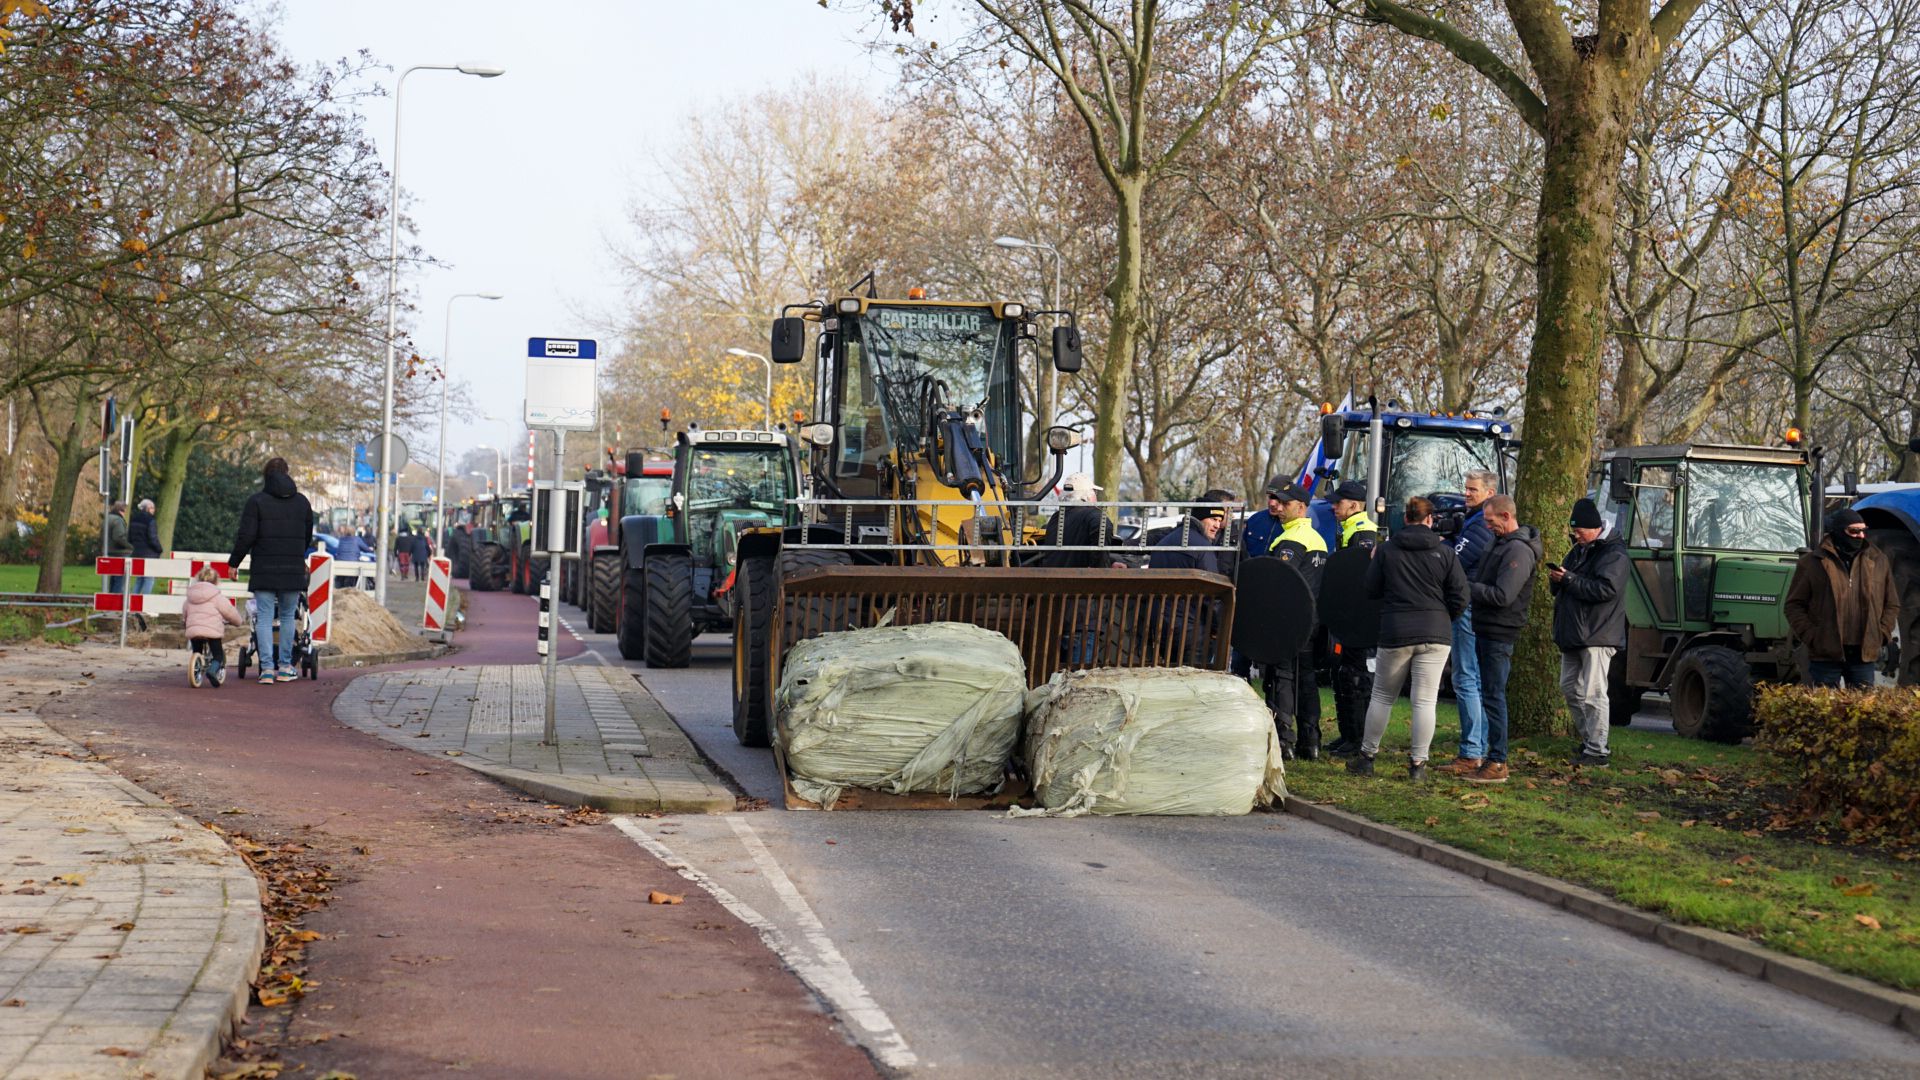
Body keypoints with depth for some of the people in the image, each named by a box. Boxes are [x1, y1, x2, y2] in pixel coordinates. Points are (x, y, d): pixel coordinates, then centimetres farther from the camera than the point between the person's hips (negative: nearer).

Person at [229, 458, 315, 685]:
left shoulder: (256, 501, -3)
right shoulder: (301, 501, 9)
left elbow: (246, 536, -8)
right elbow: (308, 535, 19)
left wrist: (234, 562, 2)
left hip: (264, 570, -3)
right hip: (293, 570, 3)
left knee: (264, 618, 0)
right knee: (287, 617, 11)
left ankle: (267, 668, -6)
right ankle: (285, 667, 11)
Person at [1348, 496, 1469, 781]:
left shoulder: (1386, 549, -1)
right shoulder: (1445, 553, -1)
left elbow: (1371, 590, 4)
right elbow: (1461, 597, -1)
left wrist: (1374, 562, 21)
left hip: (1395, 632, 0)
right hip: (1435, 634, 0)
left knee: (1382, 696, 13)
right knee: (1425, 701, 2)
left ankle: (1367, 757, 19)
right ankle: (1418, 764, 2)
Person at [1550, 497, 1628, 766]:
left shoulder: (1613, 553, -10)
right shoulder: (1579, 551, 17)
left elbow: (1606, 589, -23)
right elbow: (1557, 590, 21)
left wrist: (1569, 579, -21)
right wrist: (1556, 581, -3)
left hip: (1597, 635, -10)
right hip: (1573, 633, 10)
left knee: (1593, 694, -10)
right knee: (1570, 688, 15)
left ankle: (1597, 752, -8)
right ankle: (1589, 740, 26)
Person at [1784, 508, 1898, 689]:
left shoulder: (1878, 561, 11)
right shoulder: (1812, 563, 0)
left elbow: (1892, 605, 18)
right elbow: (1794, 605, 1)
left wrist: (1882, 634, 4)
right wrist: (1810, 637, -9)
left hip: (1864, 655, 3)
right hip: (1825, 655, -3)